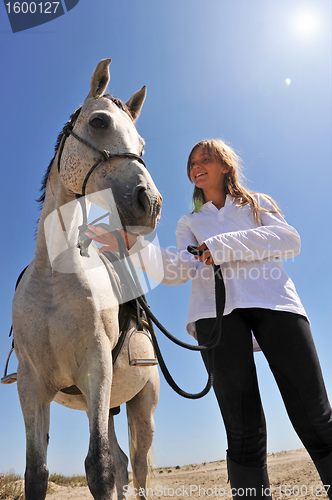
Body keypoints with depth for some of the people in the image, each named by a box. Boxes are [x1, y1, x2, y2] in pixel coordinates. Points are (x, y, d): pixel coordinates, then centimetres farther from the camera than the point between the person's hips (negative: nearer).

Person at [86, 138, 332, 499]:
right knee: (245, 433, -7)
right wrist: (133, 246, -11)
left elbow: (290, 240, 5)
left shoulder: (260, 203, 27)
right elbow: (181, 269, 7)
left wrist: (220, 246, -4)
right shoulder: (190, 223, 29)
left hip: (274, 299, 0)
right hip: (216, 310, 1)